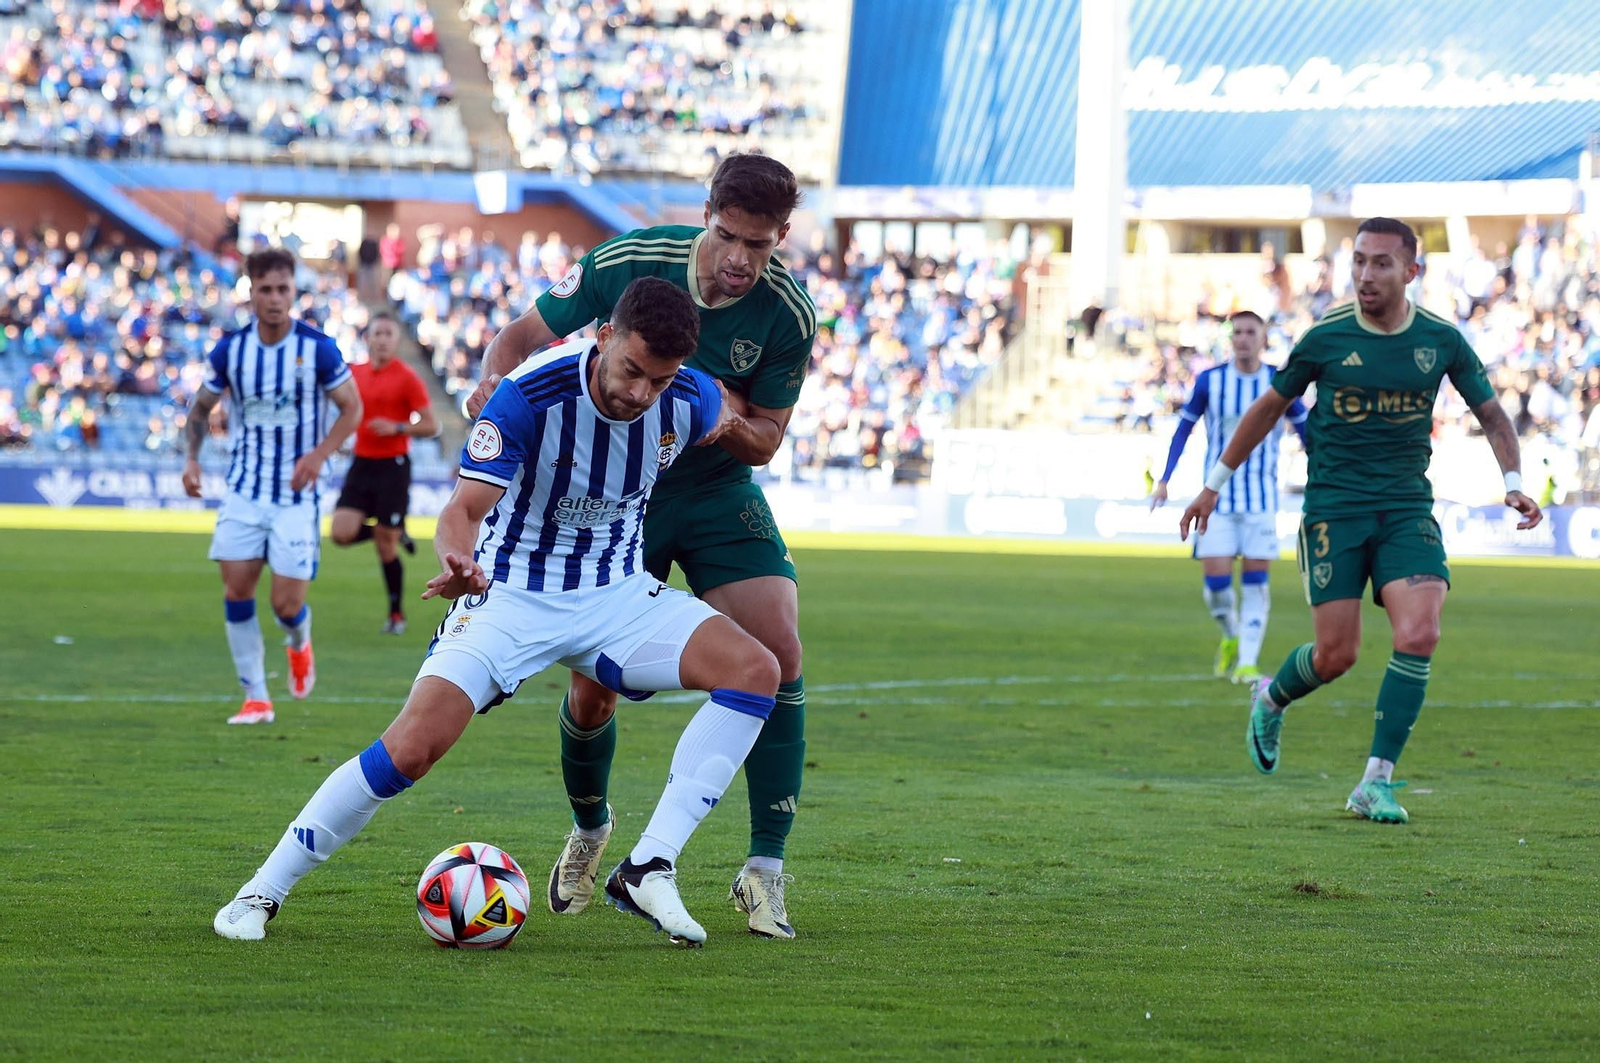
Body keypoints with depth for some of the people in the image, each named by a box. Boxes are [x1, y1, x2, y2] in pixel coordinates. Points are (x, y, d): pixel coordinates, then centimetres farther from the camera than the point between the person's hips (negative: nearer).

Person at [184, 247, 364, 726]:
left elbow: (352, 407, -1)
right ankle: (256, 699, 5)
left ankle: (299, 643, 33)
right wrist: (191, 458, -4)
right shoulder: (230, 350, -2)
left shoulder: (318, 349, -10)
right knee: (236, 589, -7)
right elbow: (201, 407, 12)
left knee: (287, 603, -6)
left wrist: (319, 454, -16)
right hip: (244, 490, 3)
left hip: (297, 494, -2)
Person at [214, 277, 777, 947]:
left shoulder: (693, 400, -11)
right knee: (413, 746, -22)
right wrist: (459, 559, -49)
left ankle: (648, 871, -18)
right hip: (511, 591, -4)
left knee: (755, 670, -19)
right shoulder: (530, 395, -24)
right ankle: (263, 891, -5)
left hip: (618, 592, 4)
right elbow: (464, 509, -31)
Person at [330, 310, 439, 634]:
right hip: (361, 464, 5)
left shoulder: (407, 378, -8)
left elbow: (431, 426, -8)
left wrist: (397, 427, -21)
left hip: (393, 467, -5)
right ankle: (396, 533, 20)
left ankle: (397, 615, 15)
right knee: (342, 533, -10)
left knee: (385, 544, -2)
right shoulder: (355, 373, 7)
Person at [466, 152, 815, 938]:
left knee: (779, 657, -19)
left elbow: (765, 440, -7)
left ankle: (765, 872, -10)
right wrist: (495, 377, -30)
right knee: (592, 689, -3)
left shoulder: (789, 315, -17)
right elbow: (525, 333, -7)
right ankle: (588, 830, 31)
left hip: (719, 491, 1)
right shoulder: (629, 262, -19)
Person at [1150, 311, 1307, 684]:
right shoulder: (1210, 381, -1)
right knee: (1216, 578, -7)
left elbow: (1306, 431, 11)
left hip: (1262, 495, 0)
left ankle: (1247, 663, -3)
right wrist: (1165, 480, 3)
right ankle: (1231, 638, 21)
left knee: (1255, 579, -6)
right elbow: (1184, 429, 9)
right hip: (1218, 494, 0)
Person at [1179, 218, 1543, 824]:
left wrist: (1513, 484, -3)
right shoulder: (1325, 338, -4)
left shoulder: (1441, 340, 0)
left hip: (1407, 507, 2)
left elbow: (1491, 414, 13)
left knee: (1419, 634, -19)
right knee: (1336, 655, -5)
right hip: (1333, 506, -1)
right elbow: (1270, 408, 10)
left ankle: (1377, 782, -9)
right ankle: (1269, 701, 31)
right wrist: (1215, 483, 13)